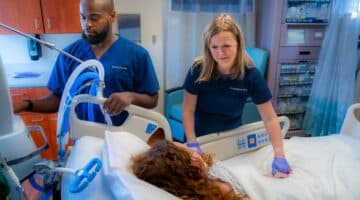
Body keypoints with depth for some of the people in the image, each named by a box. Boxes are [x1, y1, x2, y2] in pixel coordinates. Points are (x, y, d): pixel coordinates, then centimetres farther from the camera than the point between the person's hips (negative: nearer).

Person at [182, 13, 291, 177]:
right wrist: (192, 143, -22)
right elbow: (188, 110, -14)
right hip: (200, 138, 0)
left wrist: (279, 155, -25)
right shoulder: (198, 70, -21)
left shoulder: (251, 75, -20)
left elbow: (270, 118, -18)